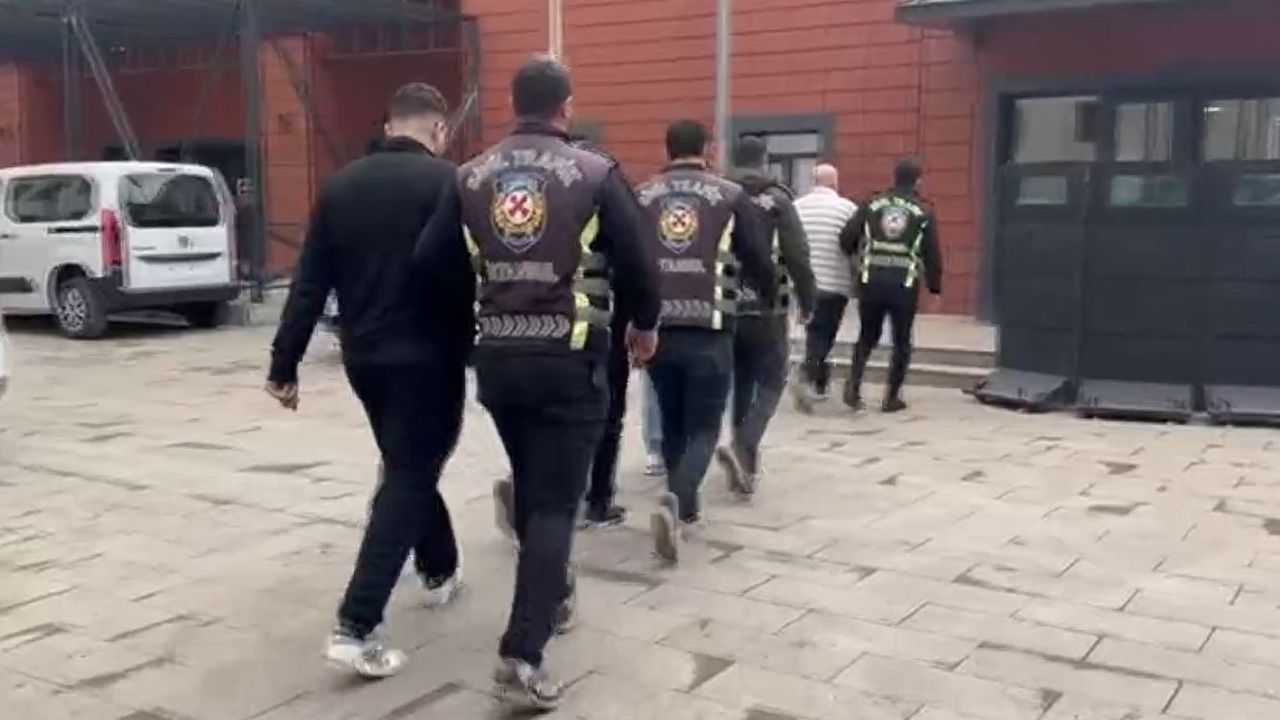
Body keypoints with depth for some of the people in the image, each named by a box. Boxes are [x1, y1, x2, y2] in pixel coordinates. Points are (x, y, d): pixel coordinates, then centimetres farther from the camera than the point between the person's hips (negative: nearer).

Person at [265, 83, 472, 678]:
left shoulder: (341, 185, 5)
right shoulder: (445, 182, -10)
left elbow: (309, 284, 4)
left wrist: (284, 363, 6)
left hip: (363, 357, 6)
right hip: (427, 357, -6)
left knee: (409, 466, 24)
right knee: (409, 478, -1)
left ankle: (440, 571, 42)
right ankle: (356, 627, -7)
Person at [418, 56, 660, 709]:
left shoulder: (471, 177, 5)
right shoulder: (596, 174, -6)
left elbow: (436, 265, 3)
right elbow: (637, 263, -2)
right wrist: (644, 325, 16)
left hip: (498, 358, 4)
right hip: (571, 361, -4)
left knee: (529, 484, 24)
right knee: (555, 502, 0)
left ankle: (553, 593, 42)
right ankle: (523, 651, -7)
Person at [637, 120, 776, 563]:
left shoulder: (641, 196, 6)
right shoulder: (731, 196, 1)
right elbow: (758, 260, 3)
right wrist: (771, 297, 23)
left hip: (656, 329, 3)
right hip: (709, 332, -3)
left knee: (672, 423, 20)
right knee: (704, 428, 5)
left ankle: (683, 505, 31)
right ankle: (675, 504, -17)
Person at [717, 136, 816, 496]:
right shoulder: (777, 200, -4)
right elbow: (797, 256, -9)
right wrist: (807, 302, 1)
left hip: (725, 309, 4)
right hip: (767, 310, -4)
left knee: (741, 383, 17)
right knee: (771, 382, 5)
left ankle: (744, 457, 22)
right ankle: (744, 449, -16)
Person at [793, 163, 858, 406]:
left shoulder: (797, 206, 4)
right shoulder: (848, 208, -6)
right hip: (835, 284, -4)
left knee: (814, 333, 18)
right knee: (824, 335, 1)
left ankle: (818, 383, 25)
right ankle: (807, 379, -17)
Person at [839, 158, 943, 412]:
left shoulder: (872, 204, 7)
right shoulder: (924, 212, 6)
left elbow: (846, 238, 3)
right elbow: (932, 253, 4)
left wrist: (856, 256, 24)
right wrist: (935, 287, 13)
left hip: (871, 280, 2)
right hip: (905, 283, -1)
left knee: (867, 336, 17)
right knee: (902, 341, 12)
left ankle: (853, 384, -1)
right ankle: (892, 396, 12)